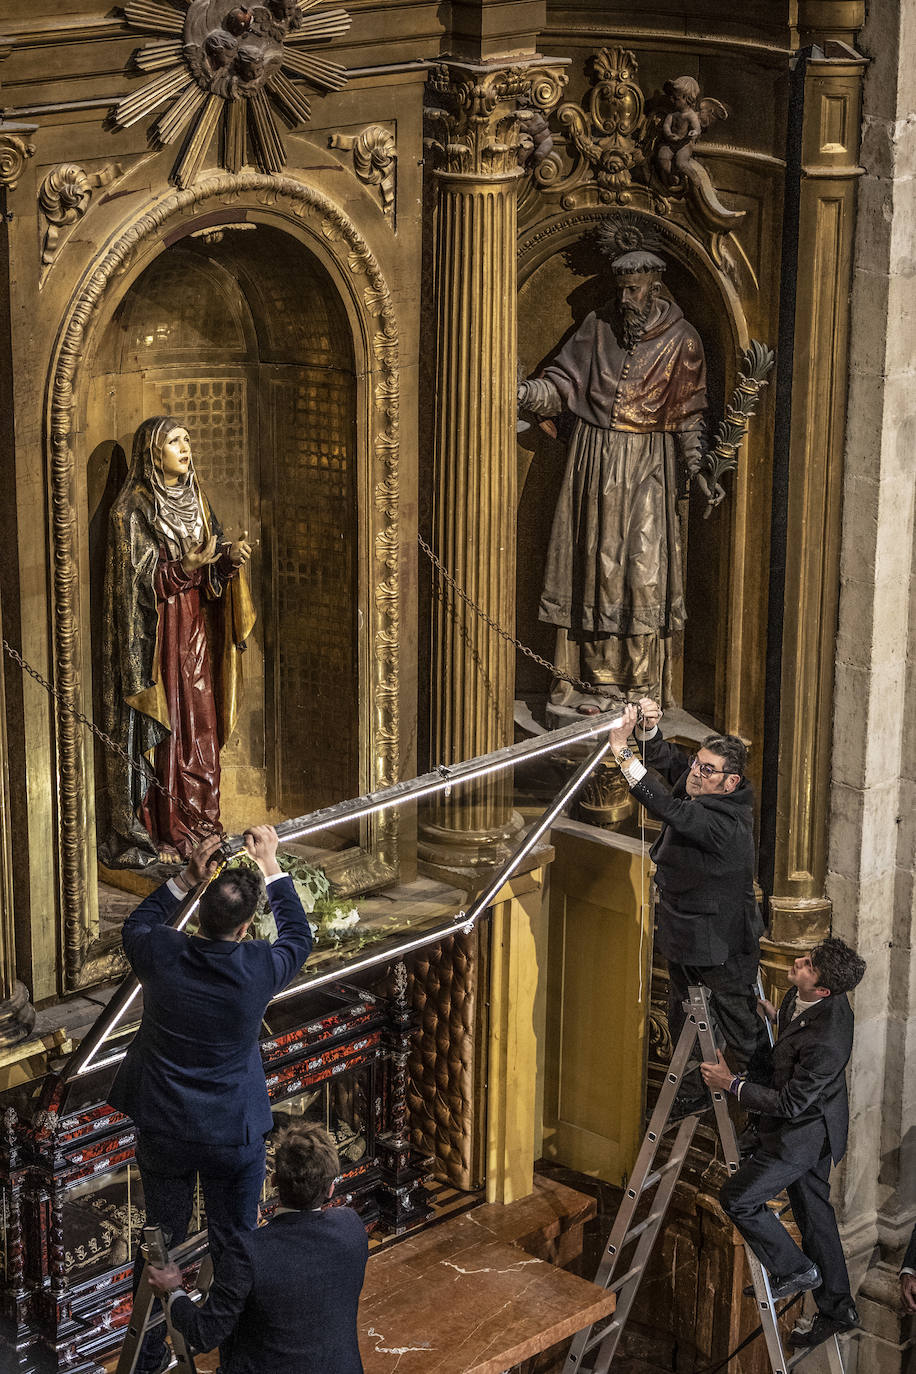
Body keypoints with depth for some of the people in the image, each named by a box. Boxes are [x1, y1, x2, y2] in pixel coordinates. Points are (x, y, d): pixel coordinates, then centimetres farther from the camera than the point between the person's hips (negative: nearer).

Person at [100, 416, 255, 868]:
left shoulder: (193, 500, 11)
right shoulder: (133, 508, -10)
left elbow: (212, 571, 11)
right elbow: (143, 579, -15)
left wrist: (230, 557, -10)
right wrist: (190, 564, -29)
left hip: (194, 631, 7)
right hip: (154, 637, -7)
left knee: (197, 725, 7)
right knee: (155, 732, -5)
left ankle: (192, 825, 14)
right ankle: (147, 834, 1)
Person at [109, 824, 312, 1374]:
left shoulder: (161, 953, -17)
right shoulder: (257, 969, -22)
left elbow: (138, 925, 10)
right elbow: (299, 937, 2)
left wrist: (186, 878, 6)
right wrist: (271, 865, 8)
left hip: (162, 1129, 2)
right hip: (234, 1133, -2)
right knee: (235, 1249, 16)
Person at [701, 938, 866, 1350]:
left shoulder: (826, 1041, -37)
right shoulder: (799, 998, -9)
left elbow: (791, 1103, -27)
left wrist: (731, 1084, -19)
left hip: (804, 1134, -9)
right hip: (812, 1128, 9)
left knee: (737, 1198, 0)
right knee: (813, 1212, 19)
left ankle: (794, 1269, 17)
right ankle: (837, 1310, 32)